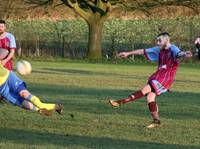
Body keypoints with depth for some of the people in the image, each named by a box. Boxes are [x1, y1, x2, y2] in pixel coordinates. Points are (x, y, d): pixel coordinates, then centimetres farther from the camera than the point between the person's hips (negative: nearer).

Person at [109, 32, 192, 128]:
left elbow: (179, 53, -30)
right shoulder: (159, 50, 16)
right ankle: (156, 121, -3)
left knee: (146, 89, -17)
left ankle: (121, 102, -21)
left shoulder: (172, 49, -7)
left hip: (166, 77, -8)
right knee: (150, 96, -4)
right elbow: (144, 51, 24)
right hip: (158, 75, 8)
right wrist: (128, 53, 29)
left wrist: (185, 54, -55)